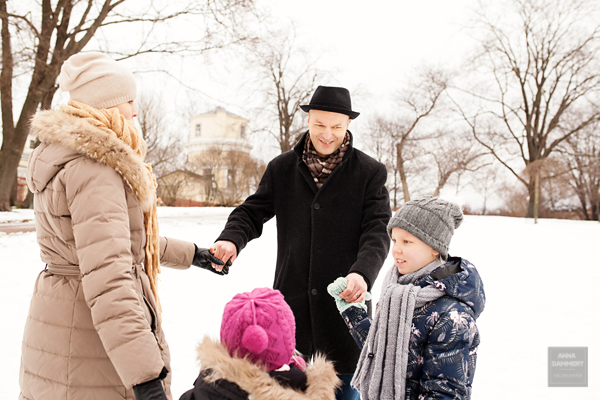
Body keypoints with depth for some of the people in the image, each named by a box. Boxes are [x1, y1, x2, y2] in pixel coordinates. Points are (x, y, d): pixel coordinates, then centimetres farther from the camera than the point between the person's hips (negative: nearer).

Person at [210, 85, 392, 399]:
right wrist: (231, 239, -13)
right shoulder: (281, 168, 6)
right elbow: (252, 212, 9)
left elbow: (377, 231, -8)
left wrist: (362, 273, -27)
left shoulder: (370, 172, -1)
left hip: (345, 302, -1)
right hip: (291, 303, 2)